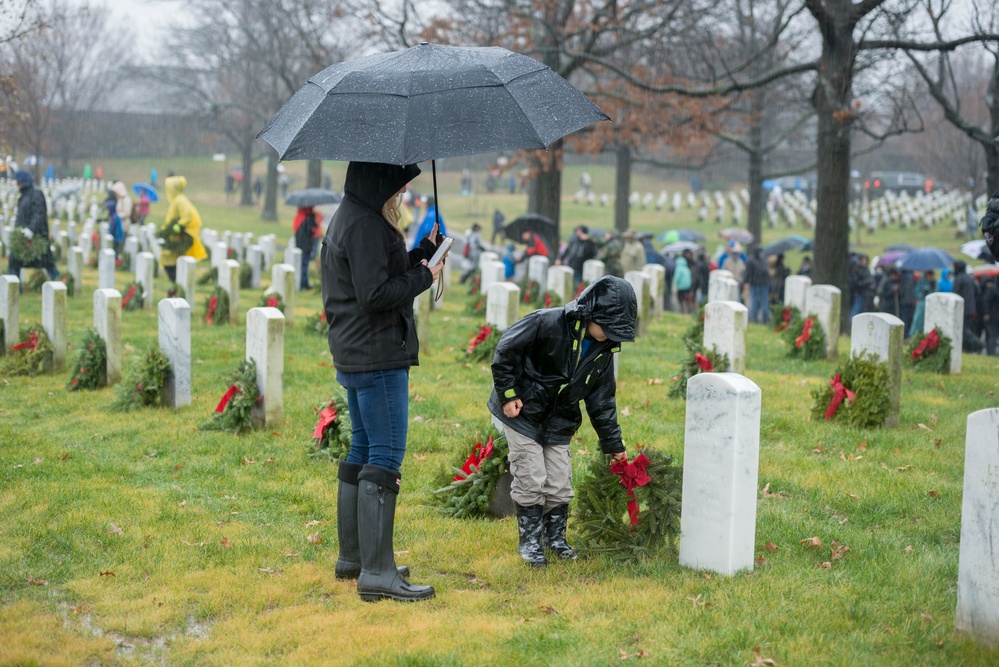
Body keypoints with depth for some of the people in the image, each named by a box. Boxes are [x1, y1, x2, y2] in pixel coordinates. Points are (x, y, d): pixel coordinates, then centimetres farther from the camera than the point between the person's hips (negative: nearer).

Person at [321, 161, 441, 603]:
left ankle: (351, 557, 26)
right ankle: (377, 572, -9)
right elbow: (375, 294, -22)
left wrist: (422, 252, 10)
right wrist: (423, 276, -11)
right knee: (386, 456, -9)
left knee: (363, 451, 17)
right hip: (378, 359, -11)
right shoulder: (366, 225, -17)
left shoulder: (349, 217, 15)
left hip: (354, 357, 11)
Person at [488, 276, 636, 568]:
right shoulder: (547, 323, -25)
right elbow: (505, 350, -17)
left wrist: (614, 445, 9)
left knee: (559, 485, 6)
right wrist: (508, 395, -15)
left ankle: (556, 538, 25)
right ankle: (530, 542, 11)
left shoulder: (603, 350, -4)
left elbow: (601, 401, 6)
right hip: (523, 414, -5)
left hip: (559, 424, 5)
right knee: (531, 481, -5)